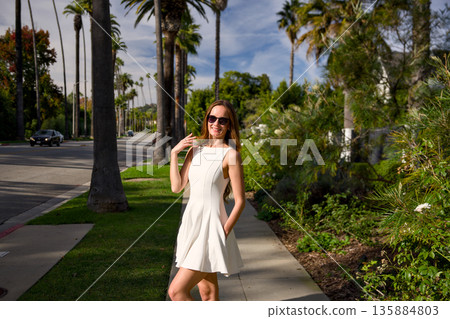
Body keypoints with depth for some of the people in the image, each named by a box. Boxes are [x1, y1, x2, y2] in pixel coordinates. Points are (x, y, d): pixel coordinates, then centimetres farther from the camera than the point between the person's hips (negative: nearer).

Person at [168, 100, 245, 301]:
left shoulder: (230, 154, -10)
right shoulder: (195, 148, 9)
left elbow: (240, 201, -11)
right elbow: (176, 187, 4)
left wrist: (224, 232, -16)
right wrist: (174, 153, -2)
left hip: (211, 226, -7)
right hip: (191, 223, 7)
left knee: (176, 291, -8)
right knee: (207, 293, 15)